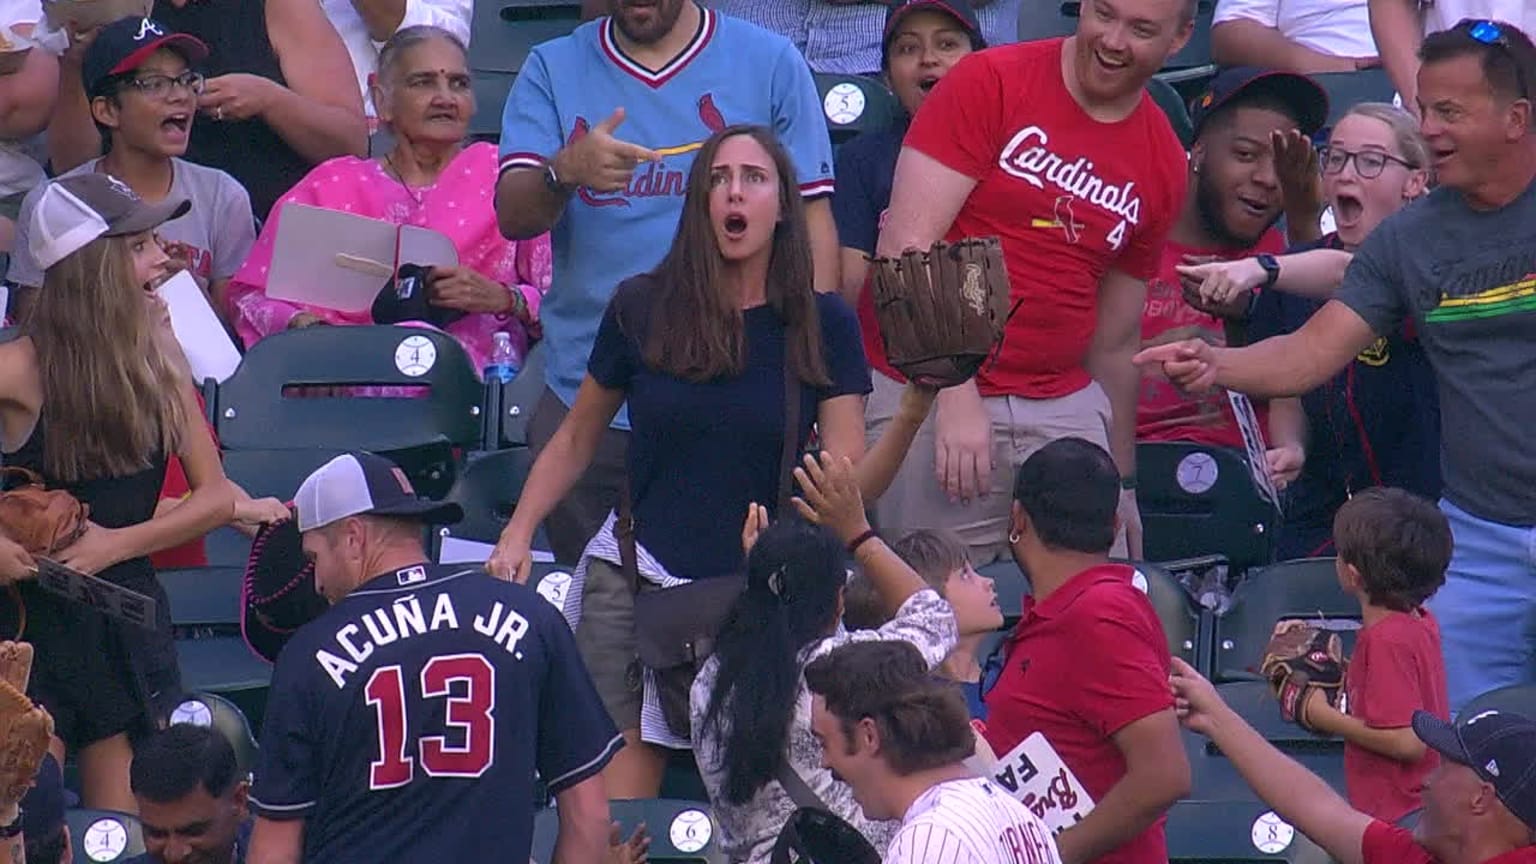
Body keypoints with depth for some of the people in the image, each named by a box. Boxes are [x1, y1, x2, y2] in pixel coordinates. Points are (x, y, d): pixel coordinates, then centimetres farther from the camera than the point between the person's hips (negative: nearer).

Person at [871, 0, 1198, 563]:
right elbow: (906, 246, -11)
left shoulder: (1164, 165, 11)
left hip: (1065, 410, 4)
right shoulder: (989, 84, -4)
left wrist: (1122, 485, 17)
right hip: (929, 394, -4)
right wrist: (954, 396, -18)